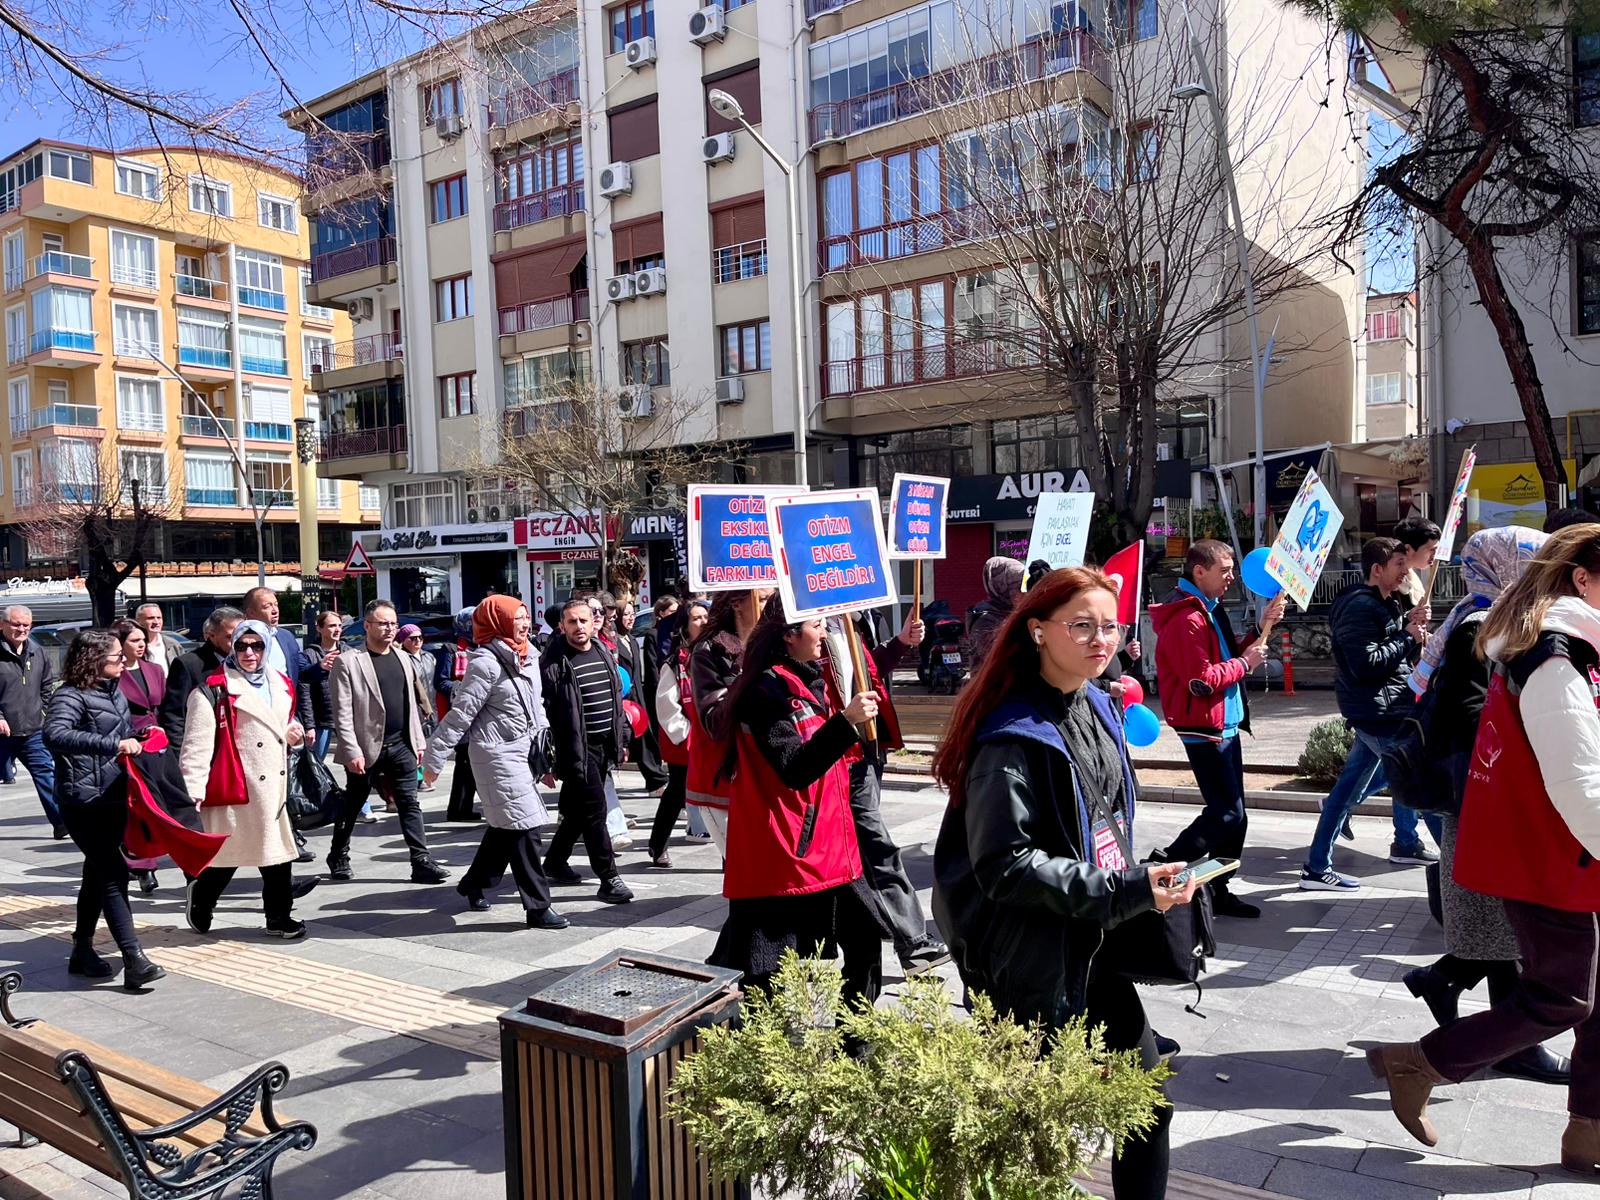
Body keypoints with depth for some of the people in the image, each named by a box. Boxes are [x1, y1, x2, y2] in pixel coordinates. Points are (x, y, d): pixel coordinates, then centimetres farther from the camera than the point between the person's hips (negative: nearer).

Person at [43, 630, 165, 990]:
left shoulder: (113, 691, 11)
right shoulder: (71, 696, -14)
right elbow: (54, 735, -33)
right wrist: (113, 745, -37)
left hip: (113, 798, 9)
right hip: (85, 802, -9)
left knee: (98, 874, 17)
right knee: (114, 875, -12)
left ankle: (82, 950, 30)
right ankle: (134, 961, -13)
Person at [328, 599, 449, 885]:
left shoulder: (402, 658, 11)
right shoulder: (348, 661, -8)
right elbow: (342, 713, -11)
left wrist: (418, 741, 12)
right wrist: (352, 751, -16)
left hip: (401, 745, 4)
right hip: (366, 747, -4)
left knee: (409, 804, 2)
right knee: (352, 805, 11)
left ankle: (421, 862, 2)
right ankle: (338, 858, 29)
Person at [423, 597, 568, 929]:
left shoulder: (528, 657, 9)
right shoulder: (487, 662, -17)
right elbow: (460, 713, -17)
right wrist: (434, 758, -14)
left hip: (519, 751, 9)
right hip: (497, 753, -9)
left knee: (505, 826, 18)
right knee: (523, 827, -7)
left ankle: (473, 884, 37)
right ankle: (538, 907, 0)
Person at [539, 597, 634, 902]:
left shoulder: (604, 654, 10)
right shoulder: (555, 663, -11)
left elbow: (617, 699, 19)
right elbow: (545, 712, -13)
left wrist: (621, 739, 17)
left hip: (605, 745, 7)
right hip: (576, 748, -7)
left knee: (578, 810, 16)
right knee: (594, 810, -7)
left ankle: (555, 861, 33)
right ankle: (608, 878, -1)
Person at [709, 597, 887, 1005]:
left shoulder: (816, 679, 12)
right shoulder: (768, 688, -16)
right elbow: (794, 770, -25)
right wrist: (845, 721, -34)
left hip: (830, 849, 9)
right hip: (782, 858, -9)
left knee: (864, 939, 16)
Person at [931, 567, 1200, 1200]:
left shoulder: (1099, 710, 4)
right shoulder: (1013, 738, -22)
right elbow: (1004, 866, -26)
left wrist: (1139, 881, 10)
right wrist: (1125, 889, -26)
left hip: (1095, 948, 8)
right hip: (1027, 962, -8)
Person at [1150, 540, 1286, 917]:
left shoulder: (1209, 610, 15)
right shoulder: (1187, 619, -19)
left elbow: (1226, 657, 19)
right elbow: (1202, 680, -24)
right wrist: (1244, 663, -12)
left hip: (1226, 726, 11)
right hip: (1205, 731, -11)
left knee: (1232, 814, 13)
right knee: (1227, 815, -10)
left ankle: (1218, 890, 21)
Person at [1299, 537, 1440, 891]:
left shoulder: (1388, 604, 17)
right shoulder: (1361, 607, -16)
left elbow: (1400, 654, 18)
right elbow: (1367, 664, -24)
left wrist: (1412, 624, 2)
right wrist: (1408, 637, -15)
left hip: (1384, 710, 10)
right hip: (1378, 713, -10)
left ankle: (1317, 867, 15)